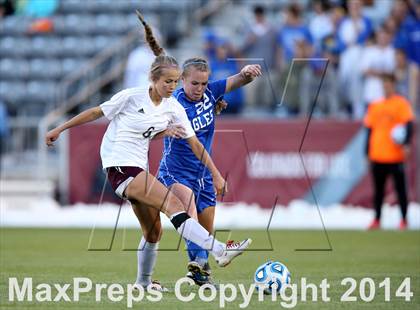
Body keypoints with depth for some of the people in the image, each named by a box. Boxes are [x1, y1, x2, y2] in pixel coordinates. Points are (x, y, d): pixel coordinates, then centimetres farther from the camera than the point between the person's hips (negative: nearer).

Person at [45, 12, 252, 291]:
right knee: (172, 202, -24)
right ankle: (220, 251, -36)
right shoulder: (131, 97, -13)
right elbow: (96, 112, -2)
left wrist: (216, 175, 3)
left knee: (154, 231, 9)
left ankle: (144, 282, 29)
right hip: (119, 166, -8)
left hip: (139, 169, 8)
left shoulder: (173, 108, 3)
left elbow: (195, 143, 6)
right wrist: (60, 129, 4)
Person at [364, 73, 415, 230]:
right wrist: (368, 153, 14)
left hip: (395, 157, -5)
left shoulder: (401, 104, -1)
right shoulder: (375, 106, 14)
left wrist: (406, 143, -23)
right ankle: (376, 220, 14)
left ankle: (404, 220, 4)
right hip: (377, 157, 5)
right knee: (378, 189, 8)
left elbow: (409, 125, -9)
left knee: (400, 188, -1)